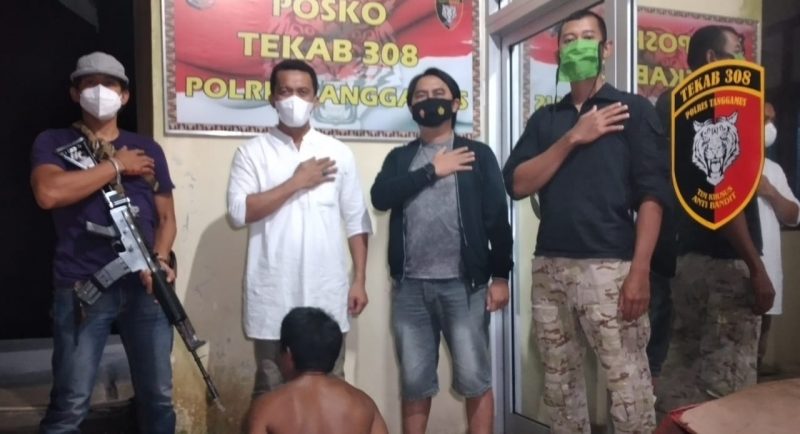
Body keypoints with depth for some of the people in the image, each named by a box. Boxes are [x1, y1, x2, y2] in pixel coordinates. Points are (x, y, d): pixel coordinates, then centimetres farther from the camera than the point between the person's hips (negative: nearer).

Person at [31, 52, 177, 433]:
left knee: (158, 397, 9)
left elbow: (166, 216, 12)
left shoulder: (147, 149, 13)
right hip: (81, 289, -3)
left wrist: (159, 259, -7)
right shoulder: (54, 143, 5)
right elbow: (48, 193, -17)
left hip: (144, 286, 3)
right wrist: (117, 165, -9)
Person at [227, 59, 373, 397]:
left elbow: (356, 220, 7)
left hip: (327, 293, 2)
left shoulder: (339, 153, 6)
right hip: (273, 296, -1)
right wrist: (297, 183, -13)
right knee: (271, 390, 11)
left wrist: (359, 279, 2)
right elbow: (238, 213, -13)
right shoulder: (252, 152, 0)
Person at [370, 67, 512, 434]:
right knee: (414, 382, 10)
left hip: (463, 284, -2)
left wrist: (500, 276, -5)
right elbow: (380, 197, -6)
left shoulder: (478, 155, 6)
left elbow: (497, 217, 1)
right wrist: (431, 170, -7)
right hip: (410, 286, 3)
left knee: (474, 379, 2)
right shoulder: (399, 158, 14)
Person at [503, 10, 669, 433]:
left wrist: (640, 271, -14)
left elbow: (651, 194, -4)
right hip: (549, 267, 4)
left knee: (629, 383, -3)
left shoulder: (634, 109, 4)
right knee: (559, 380, 12)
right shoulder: (544, 119, 15)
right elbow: (516, 184, 2)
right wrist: (573, 137, -7)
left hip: (609, 267, -4)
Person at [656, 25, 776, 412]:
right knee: (727, 380, -2)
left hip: (685, 257, 9)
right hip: (723, 262, -9)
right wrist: (757, 269, -18)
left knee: (681, 372, 12)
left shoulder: (677, 108, 15)